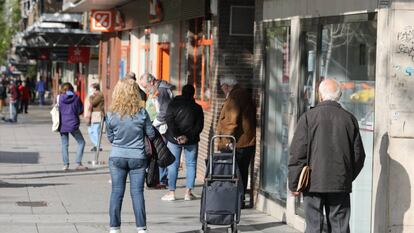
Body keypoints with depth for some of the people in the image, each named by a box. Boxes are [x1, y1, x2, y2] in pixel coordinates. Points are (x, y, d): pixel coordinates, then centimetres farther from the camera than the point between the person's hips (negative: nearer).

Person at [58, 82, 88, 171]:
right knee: (81, 142, 10)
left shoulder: (59, 98, -1)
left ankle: (65, 164, 4)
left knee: (64, 145, 9)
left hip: (63, 124, 1)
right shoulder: (76, 98, -2)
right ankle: (78, 164, 1)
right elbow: (80, 110, 4)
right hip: (73, 124, -1)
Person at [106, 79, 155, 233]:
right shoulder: (141, 113, -9)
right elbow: (151, 135, 0)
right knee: (137, 193, 4)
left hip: (117, 157, 1)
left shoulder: (111, 114, -6)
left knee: (117, 192, 6)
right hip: (137, 157, -1)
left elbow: (110, 137, 5)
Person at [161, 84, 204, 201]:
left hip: (174, 139, 0)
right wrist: (188, 137, -10)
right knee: (191, 164, 8)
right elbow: (199, 126, -5)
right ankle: (188, 192, 5)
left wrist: (176, 135, -14)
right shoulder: (197, 108, 2)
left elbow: (169, 120, -11)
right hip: (191, 141, 1)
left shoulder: (173, 104, -2)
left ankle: (171, 192, 2)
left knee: (173, 164, 5)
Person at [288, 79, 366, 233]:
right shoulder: (349, 119, 4)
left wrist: (293, 184, 1)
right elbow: (359, 155, 9)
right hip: (341, 185, 2)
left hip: (314, 183, -2)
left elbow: (297, 153, -6)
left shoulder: (308, 117, -5)